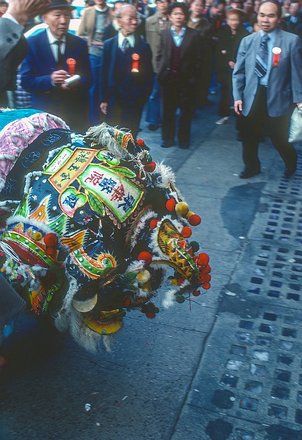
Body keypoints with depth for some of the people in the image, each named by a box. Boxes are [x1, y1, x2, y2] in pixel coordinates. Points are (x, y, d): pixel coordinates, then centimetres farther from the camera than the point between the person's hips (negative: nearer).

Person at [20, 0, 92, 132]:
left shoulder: (80, 43, 4)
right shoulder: (32, 43, -4)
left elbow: (88, 78, 4)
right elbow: (26, 81, -7)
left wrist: (76, 82, -20)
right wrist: (50, 80, -25)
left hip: (76, 113, 2)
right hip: (45, 113, -2)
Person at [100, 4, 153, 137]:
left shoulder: (144, 46, 0)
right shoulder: (109, 45, 5)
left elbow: (148, 76, 2)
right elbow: (105, 73, 5)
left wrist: (143, 98, -7)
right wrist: (104, 99, 3)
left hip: (134, 102, -1)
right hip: (113, 101, 2)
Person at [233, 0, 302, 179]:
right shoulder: (247, 41, 4)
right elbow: (239, 72, 5)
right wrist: (237, 96, -2)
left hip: (277, 99, -3)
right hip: (251, 98, 3)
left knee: (280, 138, 9)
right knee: (248, 137, 12)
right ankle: (252, 167, 36)